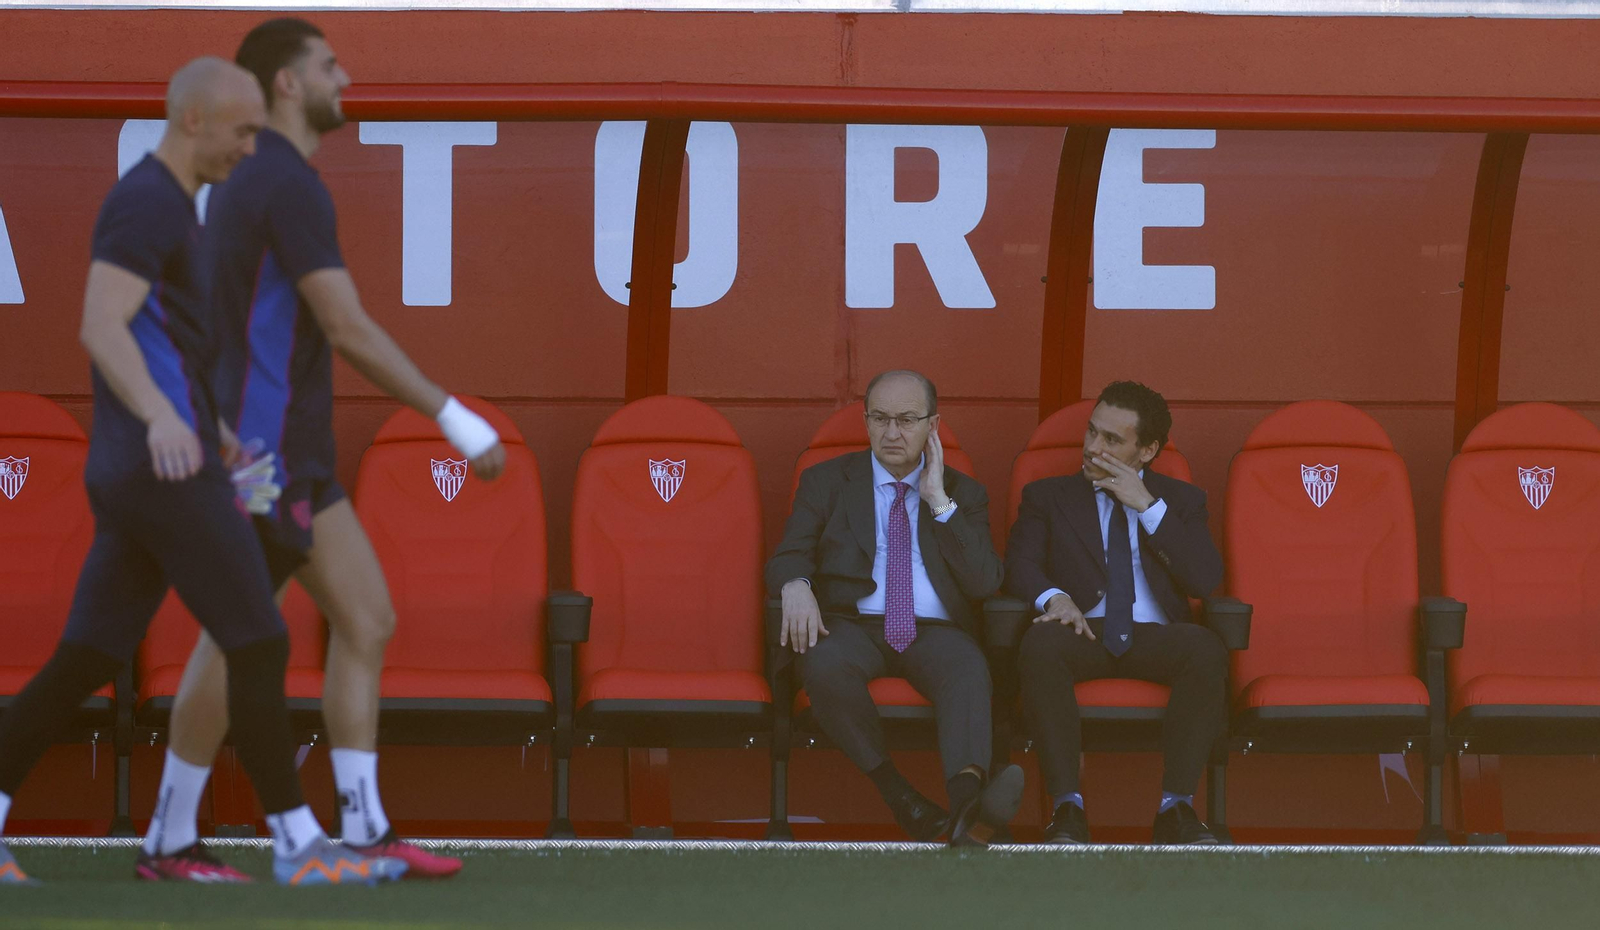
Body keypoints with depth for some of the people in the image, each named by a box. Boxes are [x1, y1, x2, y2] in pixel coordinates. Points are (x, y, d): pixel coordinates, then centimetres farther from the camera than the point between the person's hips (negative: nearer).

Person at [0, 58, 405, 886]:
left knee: (87, 661, 8)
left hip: (134, 473, 10)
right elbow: (100, 329, -25)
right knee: (259, 645, -6)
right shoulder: (146, 204, -12)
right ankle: (298, 847, -2)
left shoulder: (164, 206, 21)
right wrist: (161, 417, -40)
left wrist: (217, 438, 35)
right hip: (170, 470, -10)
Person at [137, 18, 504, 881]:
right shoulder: (288, 185, -16)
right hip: (263, 451, -10)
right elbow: (348, 330, -21)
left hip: (299, 454, 10)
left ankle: (363, 830, 1)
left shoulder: (243, 182, 16)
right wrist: (453, 417, -20)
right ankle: (171, 838, 6)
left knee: (366, 623, 4)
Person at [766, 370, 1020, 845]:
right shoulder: (825, 482, 16)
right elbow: (787, 558, 6)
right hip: (855, 625, 0)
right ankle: (899, 796, -39)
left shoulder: (963, 494, 17)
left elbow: (985, 582, 4)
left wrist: (939, 502, -1)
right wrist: (797, 587, -19)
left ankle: (968, 791, -64)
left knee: (968, 668, -36)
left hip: (934, 632, 0)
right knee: (824, 666, -37)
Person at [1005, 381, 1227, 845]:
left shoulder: (1180, 501, 19)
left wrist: (1147, 504, -2)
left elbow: (1205, 579, 3)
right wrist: (1053, 597, -19)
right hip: (1084, 632, 0)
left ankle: (1176, 806, -34)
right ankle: (1067, 805, -39)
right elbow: (1019, 564, 5)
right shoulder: (1048, 496, 20)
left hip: (1153, 637, 0)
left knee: (1206, 648, -34)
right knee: (1039, 644, -37)